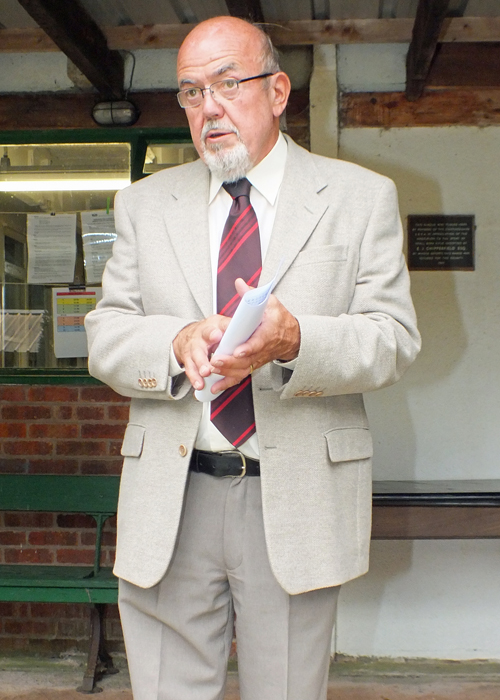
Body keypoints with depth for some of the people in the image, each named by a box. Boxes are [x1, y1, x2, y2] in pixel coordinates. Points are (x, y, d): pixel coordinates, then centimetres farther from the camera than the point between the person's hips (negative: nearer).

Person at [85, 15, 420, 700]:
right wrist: (176, 343, -17)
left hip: (300, 499, -1)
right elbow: (105, 336, 5)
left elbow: (393, 337, -2)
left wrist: (296, 340, -23)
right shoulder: (145, 203, 12)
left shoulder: (362, 196, 5)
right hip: (169, 500, 2)